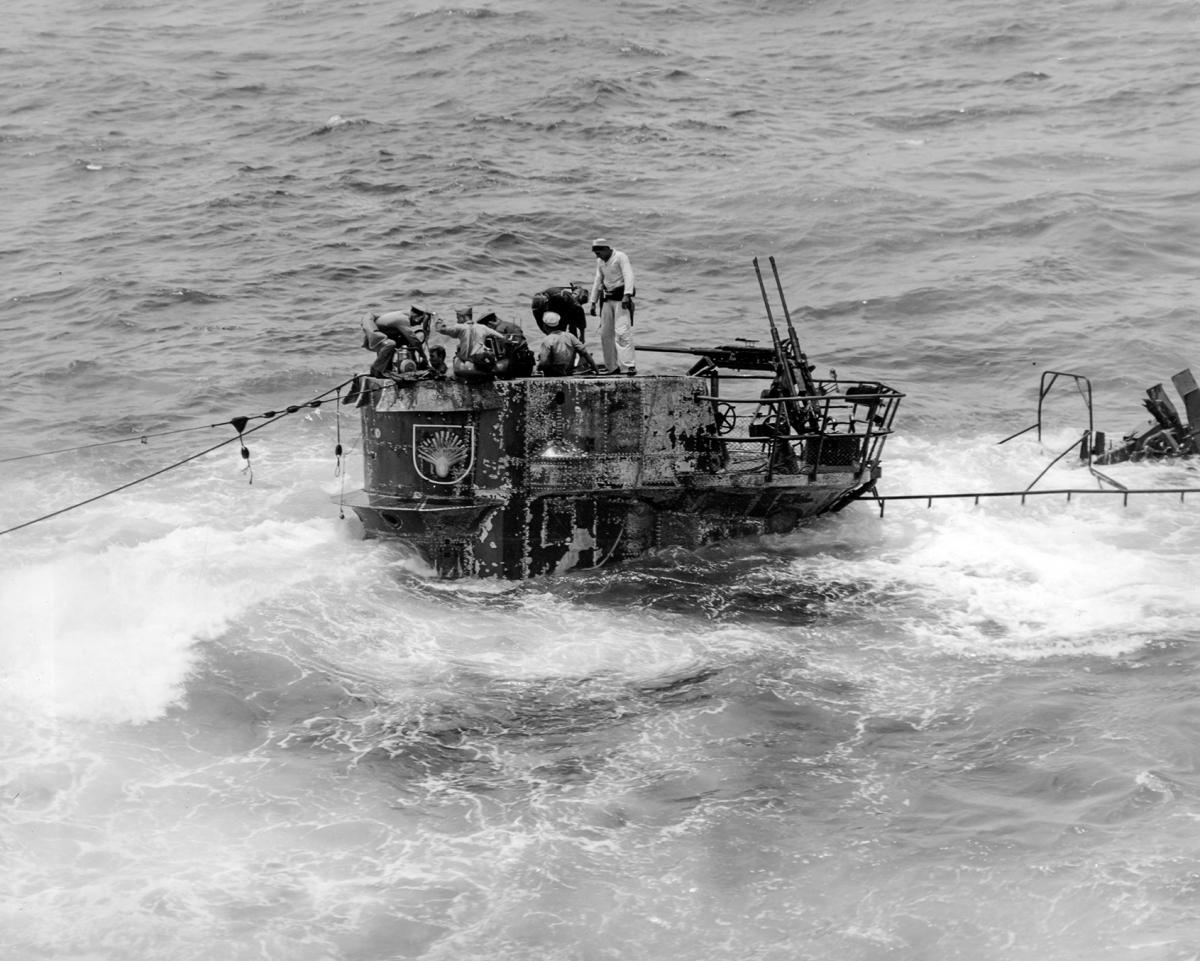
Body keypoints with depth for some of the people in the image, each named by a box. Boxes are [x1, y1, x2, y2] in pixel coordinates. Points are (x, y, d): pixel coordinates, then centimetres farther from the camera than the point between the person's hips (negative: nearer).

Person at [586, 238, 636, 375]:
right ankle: (612, 366, 14)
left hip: (621, 297, -8)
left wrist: (627, 295, -32)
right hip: (607, 299, 8)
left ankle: (629, 366, -20)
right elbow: (598, 281, 21)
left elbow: (628, 276, -20)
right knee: (605, 333, 6)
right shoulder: (600, 261, 14)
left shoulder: (621, 257, -9)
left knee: (622, 332, -17)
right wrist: (592, 302, 18)